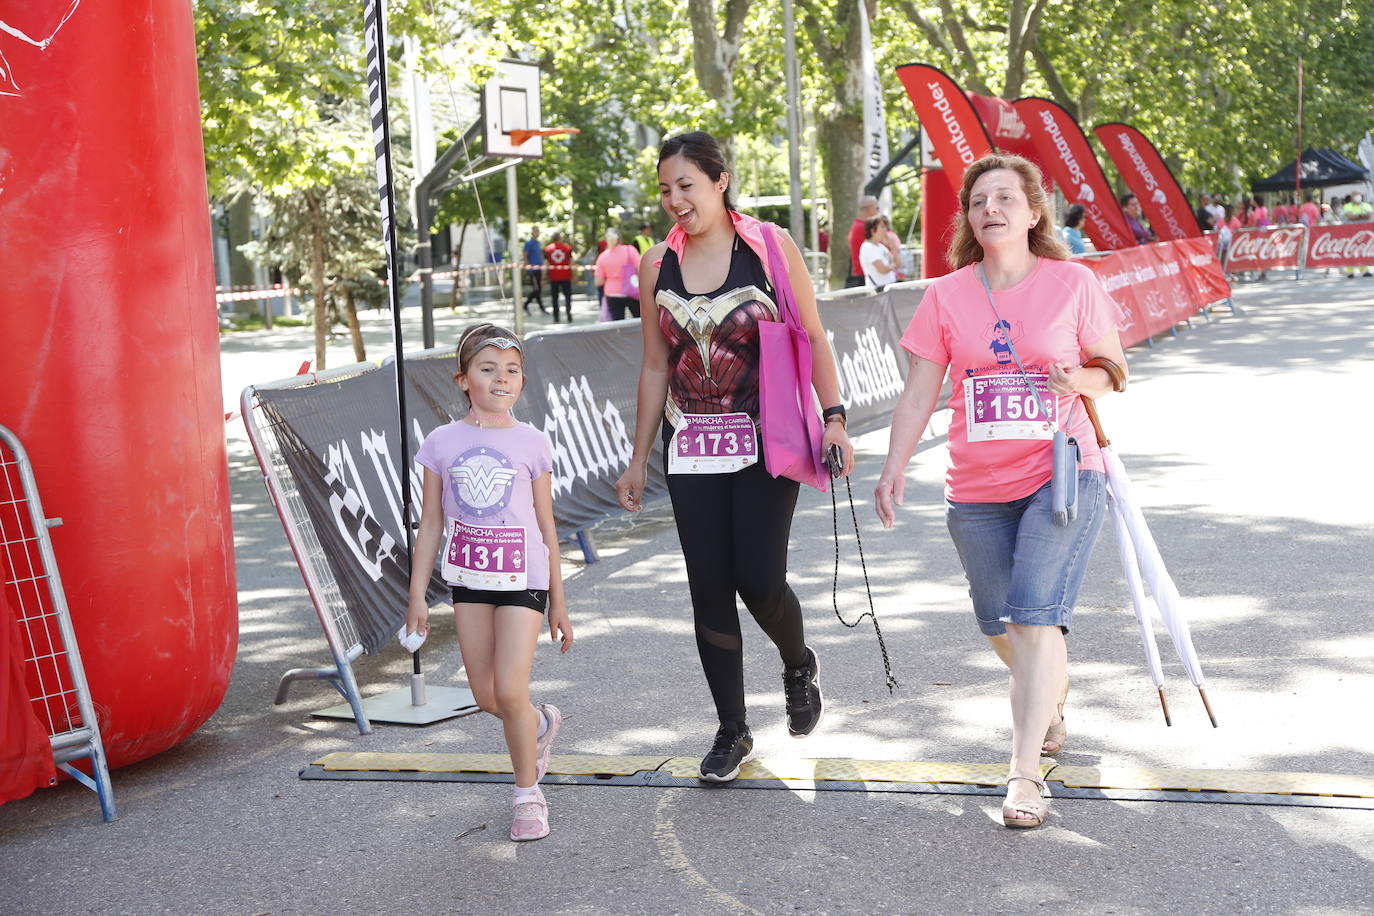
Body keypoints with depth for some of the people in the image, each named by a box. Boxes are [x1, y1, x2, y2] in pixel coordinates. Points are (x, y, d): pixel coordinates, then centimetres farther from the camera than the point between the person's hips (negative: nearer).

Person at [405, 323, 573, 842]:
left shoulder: (532, 443, -1)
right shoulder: (443, 443, 1)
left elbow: (546, 527, 3)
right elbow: (431, 525, 5)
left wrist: (558, 602, 5)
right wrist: (417, 595, 2)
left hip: (522, 576, -2)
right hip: (468, 577, 2)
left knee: (511, 691, -11)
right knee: (486, 698, 5)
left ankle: (528, 794, 10)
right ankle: (542, 724, 39)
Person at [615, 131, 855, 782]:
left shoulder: (772, 246, -3)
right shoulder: (657, 267, 5)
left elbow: (813, 338, 1)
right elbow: (655, 367, 11)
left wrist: (833, 418, -8)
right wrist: (639, 460, 11)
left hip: (765, 441, -3)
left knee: (759, 579, -10)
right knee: (709, 590, 2)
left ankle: (798, 663, 25)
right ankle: (732, 731, 16)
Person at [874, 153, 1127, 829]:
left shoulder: (1073, 283, -1)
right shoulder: (947, 296, 3)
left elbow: (1115, 370, 8)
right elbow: (920, 391, 3)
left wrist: (1081, 379, -15)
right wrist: (895, 466, -8)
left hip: (1062, 475, -3)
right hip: (976, 489, 3)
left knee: (1036, 617, -16)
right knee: (1001, 627, 14)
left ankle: (1024, 774, -12)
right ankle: (1051, 697, 46)